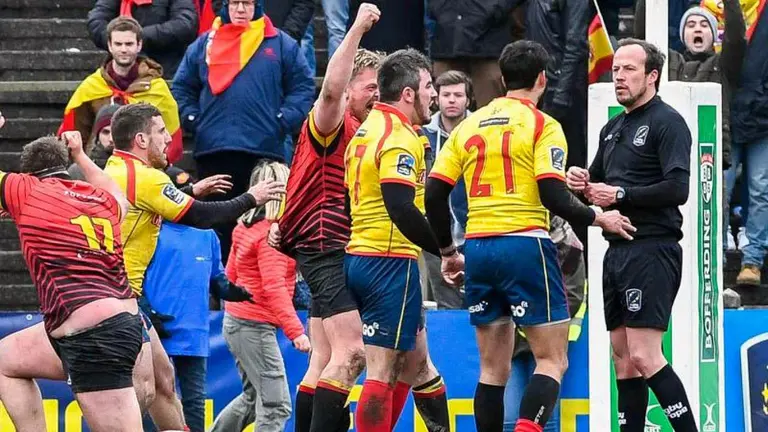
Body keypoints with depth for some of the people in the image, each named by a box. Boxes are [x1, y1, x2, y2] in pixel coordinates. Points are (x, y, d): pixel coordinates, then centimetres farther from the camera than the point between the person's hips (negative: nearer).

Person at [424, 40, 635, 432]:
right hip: (524, 245, -6)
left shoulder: (468, 126, 13)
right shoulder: (542, 125, -3)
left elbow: (434, 194, 9)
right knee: (552, 360, -2)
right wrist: (599, 219, 3)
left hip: (478, 248, 6)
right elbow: (553, 197, -12)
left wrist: (447, 251, 20)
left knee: (493, 367, 12)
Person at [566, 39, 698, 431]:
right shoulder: (613, 128, 19)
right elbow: (600, 182, 30)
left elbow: (678, 188, -19)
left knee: (644, 356, -15)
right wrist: (582, 182, 7)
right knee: (623, 357, 9)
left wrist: (620, 194, -16)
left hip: (652, 249, -9)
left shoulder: (667, 122, -8)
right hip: (617, 249, 9)